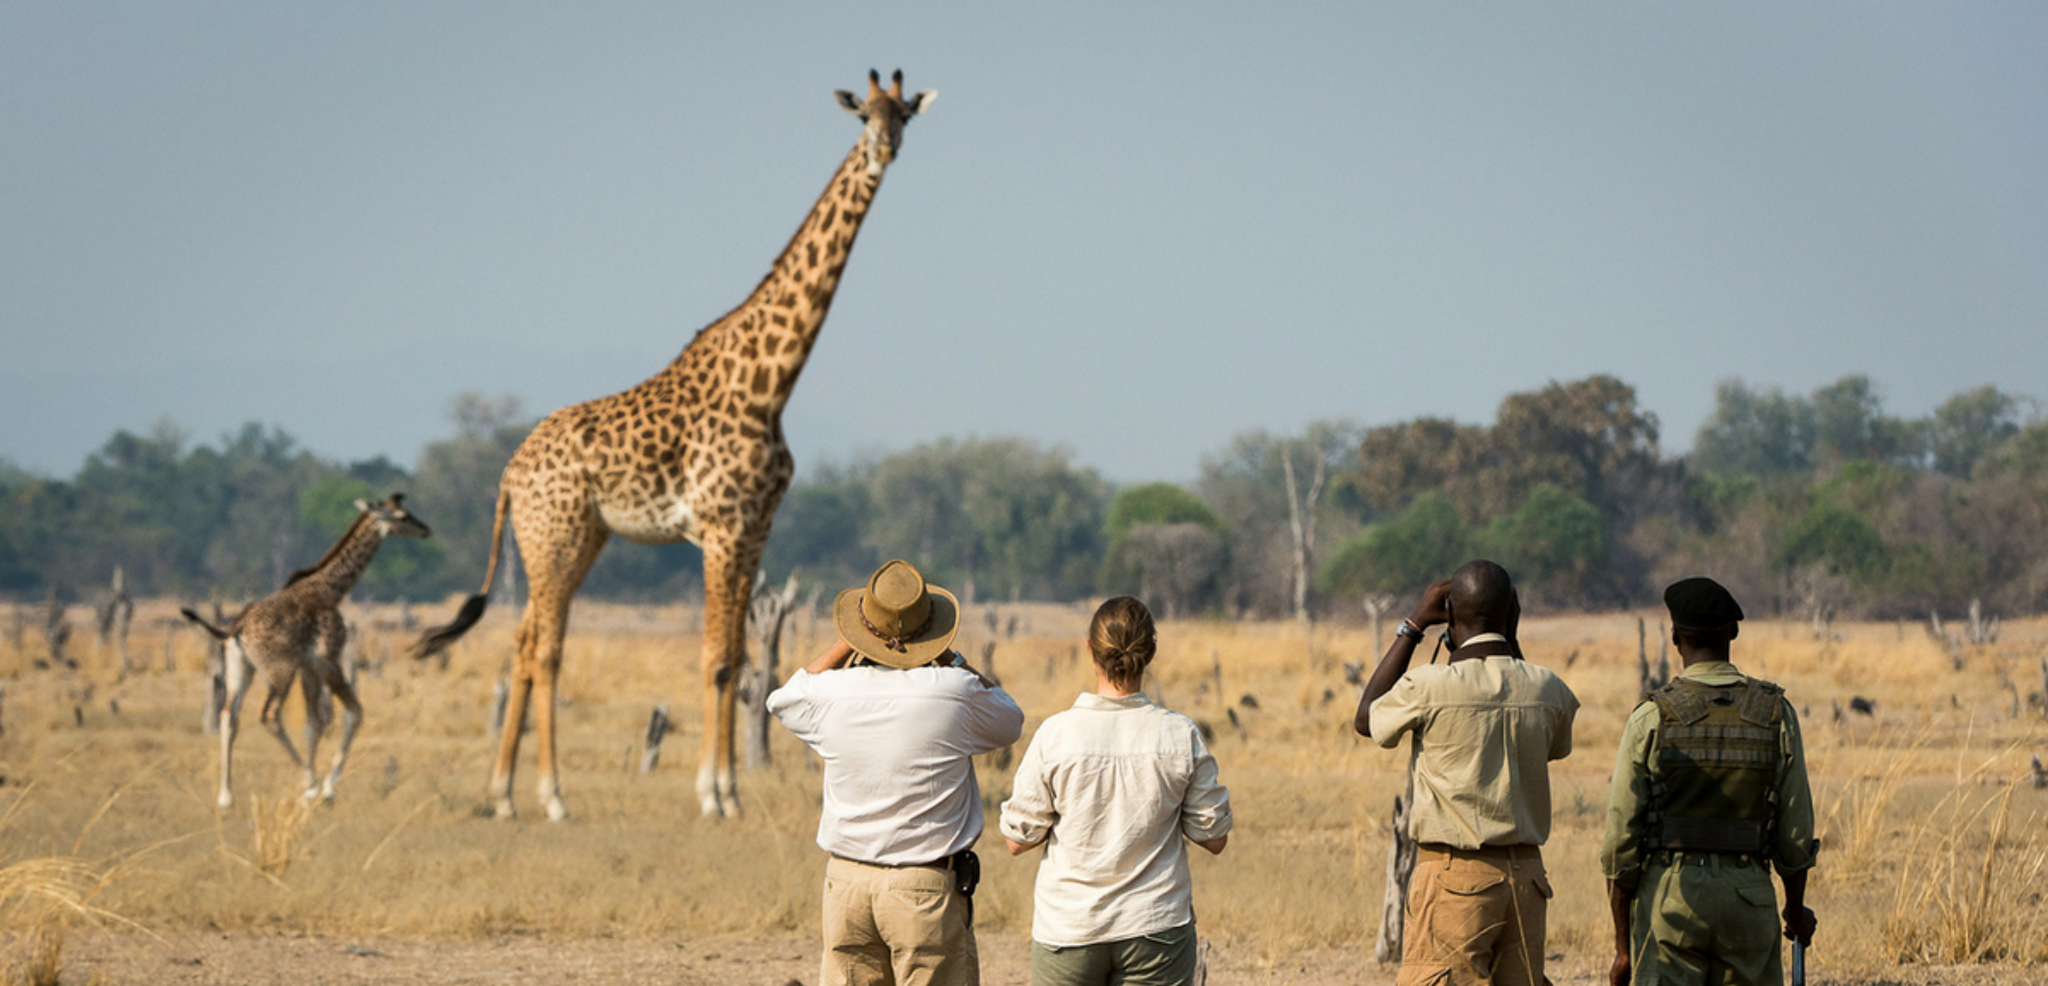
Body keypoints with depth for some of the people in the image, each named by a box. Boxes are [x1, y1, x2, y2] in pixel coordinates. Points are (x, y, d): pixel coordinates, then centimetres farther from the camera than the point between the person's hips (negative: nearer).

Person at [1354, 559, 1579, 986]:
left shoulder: (1429, 686, -12)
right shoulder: (1547, 690, 2)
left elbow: (1366, 719, 9)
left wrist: (1413, 626, 12)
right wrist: (1511, 638, 24)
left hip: (1454, 872, -5)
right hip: (1526, 872, 5)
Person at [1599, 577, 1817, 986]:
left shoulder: (1651, 719, -6)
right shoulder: (1776, 714, -1)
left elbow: (1621, 838, -5)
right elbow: (1795, 830, 1)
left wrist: (1623, 947, 1)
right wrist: (1796, 909, 19)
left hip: (1669, 895, -2)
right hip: (1747, 900, 2)